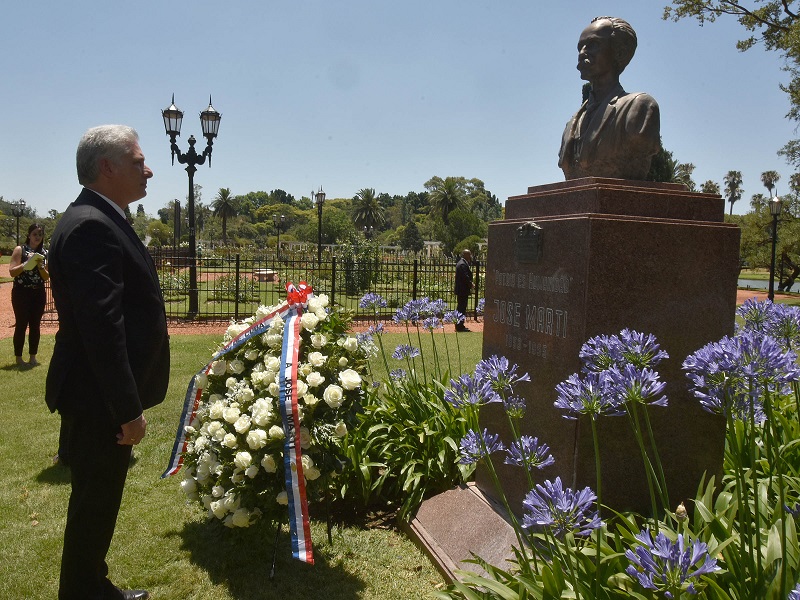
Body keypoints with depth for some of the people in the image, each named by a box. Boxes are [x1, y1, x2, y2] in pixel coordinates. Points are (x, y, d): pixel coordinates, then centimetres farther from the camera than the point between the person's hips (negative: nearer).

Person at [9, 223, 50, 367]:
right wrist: (27, 263, -20)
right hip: (22, 293, -4)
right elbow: (12, 272, -9)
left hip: (39, 294, 4)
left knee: (35, 325, 7)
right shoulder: (20, 250, -2)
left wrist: (40, 266, -11)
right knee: (21, 325, -2)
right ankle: (19, 359, 7)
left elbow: (47, 277, 6)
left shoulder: (45, 253, 8)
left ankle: (33, 357, 15)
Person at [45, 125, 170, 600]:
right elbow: (102, 328, -27)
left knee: (100, 500, 22)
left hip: (108, 394, 10)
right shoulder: (91, 225, -22)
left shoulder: (101, 220, 11)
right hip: (101, 399, -10)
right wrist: (129, 409, -23)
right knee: (95, 504, 7)